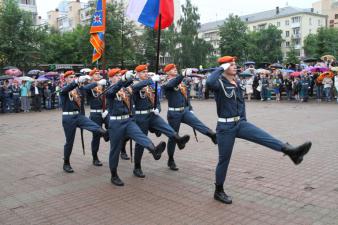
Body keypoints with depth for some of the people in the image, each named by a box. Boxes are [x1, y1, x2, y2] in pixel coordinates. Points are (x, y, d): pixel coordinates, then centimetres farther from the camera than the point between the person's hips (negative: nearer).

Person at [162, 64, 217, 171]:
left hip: (185, 111, 5)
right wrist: (184, 74, -41)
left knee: (197, 123, -23)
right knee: (173, 137, 5)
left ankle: (213, 135, -45)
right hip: (174, 113, -4)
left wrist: (190, 109, 14)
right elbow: (173, 84, -30)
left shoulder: (182, 83, 15)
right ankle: (171, 161, 18)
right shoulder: (166, 84, -6)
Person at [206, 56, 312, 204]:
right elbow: (209, 82, -38)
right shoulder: (220, 82, -12)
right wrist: (221, 68, -23)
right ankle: (219, 191, 18)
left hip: (240, 123, 6)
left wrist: (243, 119, 19)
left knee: (264, 137, -17)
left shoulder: (236, 83, 10)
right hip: (225, 126, -6)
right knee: (224, 159, 3)